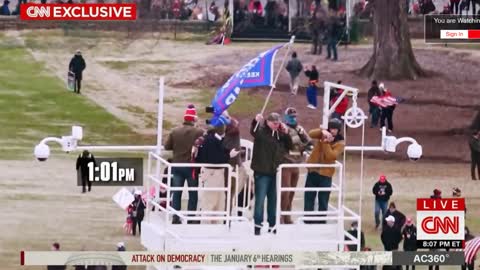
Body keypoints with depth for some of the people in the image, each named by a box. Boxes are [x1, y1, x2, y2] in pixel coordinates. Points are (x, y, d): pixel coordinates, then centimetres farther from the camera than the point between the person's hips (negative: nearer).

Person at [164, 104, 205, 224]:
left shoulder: (175, 131, -4)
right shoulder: (199, 132, -14)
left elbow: (167, 146, -1)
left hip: (177, 165, 3)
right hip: (192, 166, -3)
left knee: (176, 193, 9)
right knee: (193, 194, 7)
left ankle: (175, 218, 8)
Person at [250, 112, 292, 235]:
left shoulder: (279, 134, 10)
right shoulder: (261, 131, -6)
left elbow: (288, 147, 14)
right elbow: (254, 132, -29)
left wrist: (286, 134, -1)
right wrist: (256, 121, -50)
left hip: (274, 171, 5)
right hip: (262, 171, -5)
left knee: (273, 199, 12)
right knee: (260, 199, -8)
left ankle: (272, 224, 22)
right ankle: (258, 224, -2)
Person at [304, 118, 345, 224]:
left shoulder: (340, 143, -5)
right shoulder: (323, 135, 4)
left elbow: (331, 156, -19)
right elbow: (311, 134, -15)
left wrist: (326, 143, -24)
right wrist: (322, 131, -31)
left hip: (325, 173, -3)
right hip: (313, 171, 3)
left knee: (323, 200, 2)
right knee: (309, 197, 7)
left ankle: (321, 220, 10)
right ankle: (308, 220, 15)